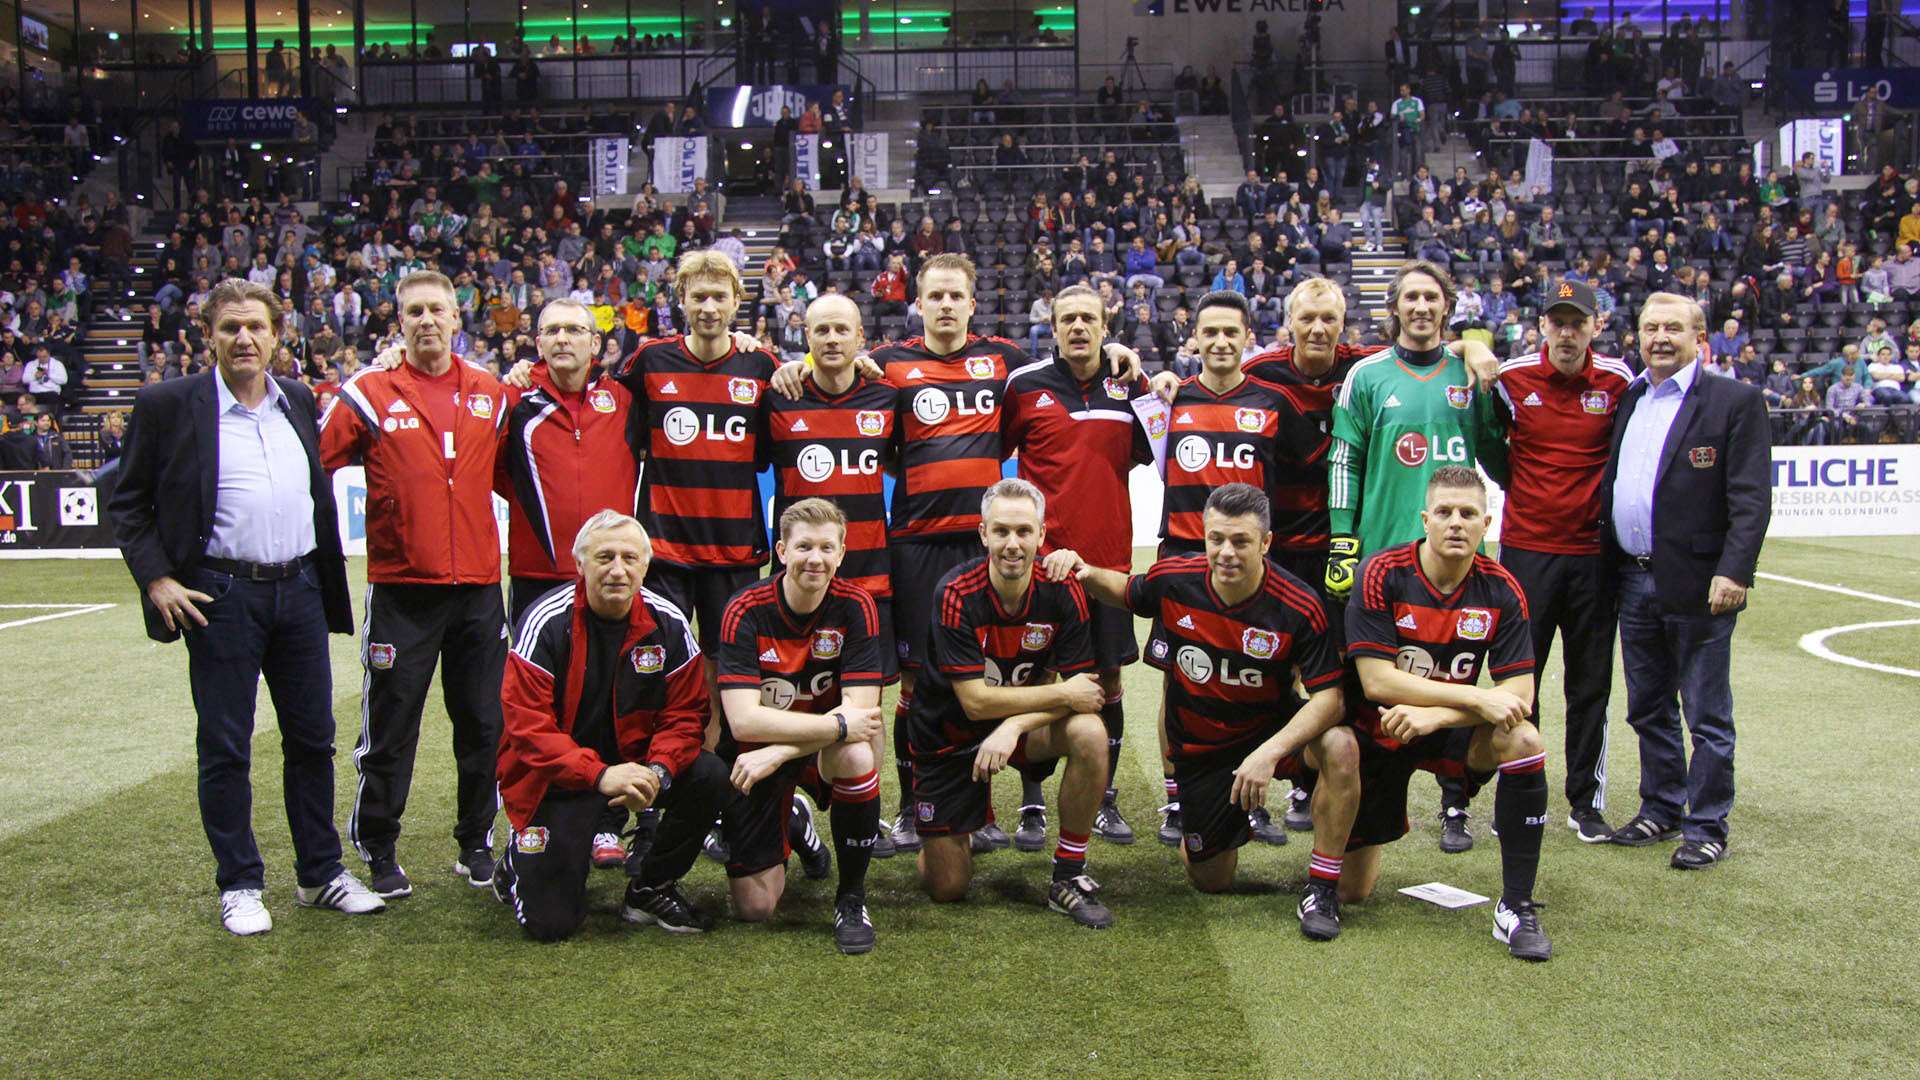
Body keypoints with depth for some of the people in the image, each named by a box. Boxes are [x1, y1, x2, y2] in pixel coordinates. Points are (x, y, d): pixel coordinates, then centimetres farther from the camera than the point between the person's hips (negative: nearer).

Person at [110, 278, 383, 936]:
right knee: (225, 749, 4)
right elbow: (128, 504, 1)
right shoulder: (169, 406, -3)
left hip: (299, 591, 4)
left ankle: (321, 874, 22)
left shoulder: (299, 402, 10)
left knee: (312, 739, 10)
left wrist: (330, 586, 12)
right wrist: (155, 578, -11)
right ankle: (239, 886, 16)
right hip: (220, 597, -4)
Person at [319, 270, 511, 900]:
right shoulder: (370, 394, -2)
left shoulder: (492, 395, 8)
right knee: (390, 729, 4)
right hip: (401, 592, -3)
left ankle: (476, 845, 26)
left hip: (478, 588, 3)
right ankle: (378, 852, 19)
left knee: (484, 725, 11)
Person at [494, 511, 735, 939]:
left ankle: (649, 886, 1)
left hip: (635, 763, 4)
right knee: (550, 922, -12)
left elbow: (685, 713, -3)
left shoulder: (668, 623, -5)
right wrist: (600, 775, -31)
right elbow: (527, 724, -19)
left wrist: (658, 771, -24)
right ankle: (520, 862, 25)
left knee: (711, 777, -24)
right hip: (559, 776, -4)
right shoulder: (547, 622, -15)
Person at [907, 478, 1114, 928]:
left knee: (1090, 734, -30)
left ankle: (1068, 878, -13)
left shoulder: (1063, 592, -14)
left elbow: (1079, 688, -15)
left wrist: (1014, 726, -31)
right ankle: (950, 834, 35)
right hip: (949, 735, -2)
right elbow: (976, 701, -24)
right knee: (946, 888, -3)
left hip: (1023, 725, 2)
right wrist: (1063, 694, -23)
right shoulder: (956, 594, -23)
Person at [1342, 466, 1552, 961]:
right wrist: (1477, 698, -29)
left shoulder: (1501, 590, -11)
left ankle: (1517, 909, -20)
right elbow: (1376, 681, -25)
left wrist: (1433, 716, -30)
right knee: (1353, 891, 0)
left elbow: (1519, 693, -16)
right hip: (1376, 732, -2)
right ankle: (1365, 841, 40)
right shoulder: (1382, 574, -20)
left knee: (1523, 741, -32)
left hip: (1448, 731, 2)